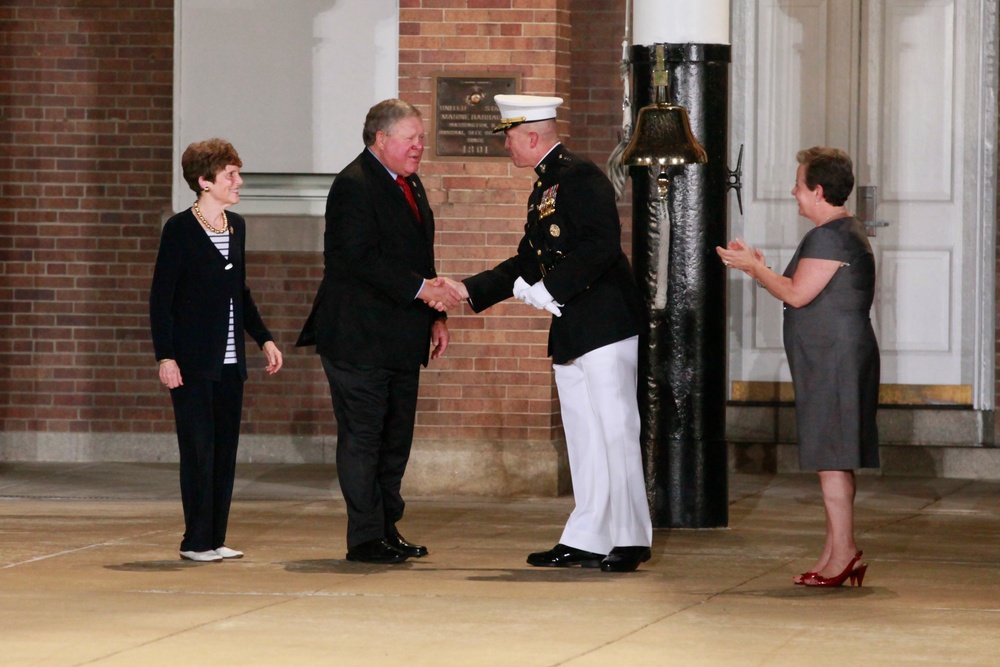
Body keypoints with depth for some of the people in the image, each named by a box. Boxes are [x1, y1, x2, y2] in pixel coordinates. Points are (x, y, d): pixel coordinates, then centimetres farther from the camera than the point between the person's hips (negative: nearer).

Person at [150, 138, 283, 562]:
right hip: (193, 363, -7)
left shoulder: (236, 226, 11)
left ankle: (215, 539, 12)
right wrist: (165, 356, -16)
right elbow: (161, 297, -10)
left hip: (230, 360, 7)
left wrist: (263, 338, 15)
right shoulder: (180, 229, -9)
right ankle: (196, 541, 1)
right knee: (199, 449, -5)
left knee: (225, 449, 7)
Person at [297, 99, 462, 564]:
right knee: (362, 435, -5)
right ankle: (366, 538, -1)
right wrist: (421, 290, -24)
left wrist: (435, 315, 14)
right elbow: (362, 259, -22)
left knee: (396, 437, 11)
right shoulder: (354, 186, -13)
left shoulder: (410, 185, 17)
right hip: (359, 338, -9)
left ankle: (387, 530, 18)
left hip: (401, 339, 9)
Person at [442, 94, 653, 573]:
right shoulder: (544, 188, 19)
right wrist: (470, 290, 19)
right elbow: (527, 264, 24)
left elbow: (603, 244, -22)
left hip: (604, 322, -10)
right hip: (571, 332, 10)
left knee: (613, 429, -7)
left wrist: (549, 289, -20)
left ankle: (628, 539, -3)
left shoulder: (579, 176, -11)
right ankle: (586, 540, 13)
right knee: (582, 434, 10)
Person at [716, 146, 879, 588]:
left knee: (831, 459, -10)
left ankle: (842, 555, -11)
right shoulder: (848, 232, 19)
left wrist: (754, 268, -4)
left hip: (832, 361, -11)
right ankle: (838, 555, 13)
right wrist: (760, 269, 20)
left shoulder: (829, 237, -15)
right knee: (834, 459, 11)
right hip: (834, 360, 11)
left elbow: (797, 294, -19)